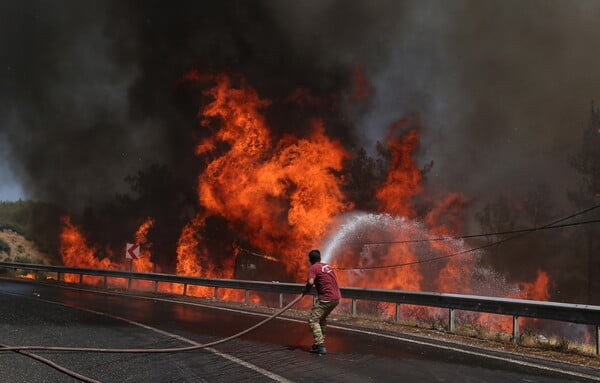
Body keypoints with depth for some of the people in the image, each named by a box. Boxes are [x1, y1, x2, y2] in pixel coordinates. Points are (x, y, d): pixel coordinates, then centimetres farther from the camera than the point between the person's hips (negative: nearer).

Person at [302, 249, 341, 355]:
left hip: (326, 298, -8)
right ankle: (320, 342, 27)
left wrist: (306, 291, -3)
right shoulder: (327, 266, 19)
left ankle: (320, 346, -14)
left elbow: (310, 282, -21)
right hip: (336, 297, 8)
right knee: (322, 319, 23)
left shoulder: (313, 268, -5)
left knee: (313, 320, -5)